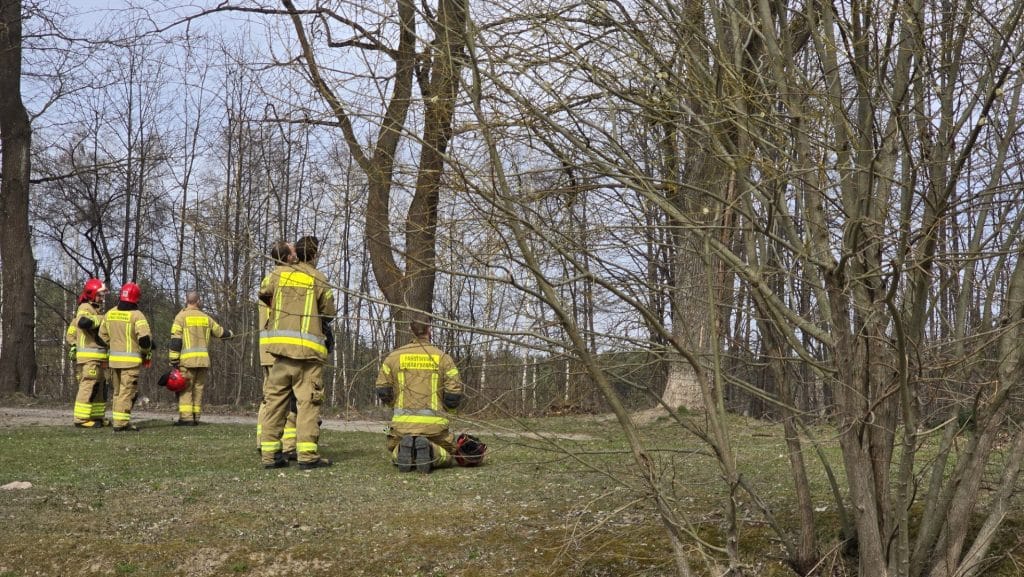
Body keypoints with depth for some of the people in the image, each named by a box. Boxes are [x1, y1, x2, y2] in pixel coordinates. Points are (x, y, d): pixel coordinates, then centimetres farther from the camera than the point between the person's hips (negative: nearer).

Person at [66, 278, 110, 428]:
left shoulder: (96, 309, 21)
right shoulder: (85, 308, -8)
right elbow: (83, 322, -33)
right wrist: (101, 319, -20)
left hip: (98, 358, 10)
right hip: (89, 357, -10)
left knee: (100, 387, 12)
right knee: (88, 387, -11)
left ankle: (97, 416, 18)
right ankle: (81, 418, -10)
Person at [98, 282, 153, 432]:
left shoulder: (110, 314, 8)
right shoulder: (136, 315, -12)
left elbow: (103, 335, 14)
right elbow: (144, 338, -19)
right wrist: (146, 352, 0)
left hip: (114, 358, 6)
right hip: (131, 360, -6)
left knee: (118, 391, 16)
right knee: (127, 392, -3)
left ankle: (122, 421, 20)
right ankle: (120, 423, -6)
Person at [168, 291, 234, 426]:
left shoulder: (181, 316, -1)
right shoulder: (206, 318, 13)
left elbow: (175, 340, -6)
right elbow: (219, 331, 26)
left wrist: (174, 360, -5)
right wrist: (230, 333, 48)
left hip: (187, 359, -4)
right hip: (203, 359, 4)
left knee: (185, 389, -4)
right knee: (198, 388, 9)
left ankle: (186, 417, -13)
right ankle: (195, 417, 8)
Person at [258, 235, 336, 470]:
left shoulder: (278, 273, 7)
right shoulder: (319, 279, -2)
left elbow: (263, 293, 23)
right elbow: (328, 314, 5)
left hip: (280, 343, 4)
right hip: (309, 346, -4)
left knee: (275, 398, 9)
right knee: (308, 400, -3)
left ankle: (269, 452, 9)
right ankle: (308, 454, -9)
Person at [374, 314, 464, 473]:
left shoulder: (394, 356, 5)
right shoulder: (443, 357, 1)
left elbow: (383, 392, 7)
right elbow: (454, 396, -1)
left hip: (403, 423, 1)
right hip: (434, 424, -1)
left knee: (396, 455, 26)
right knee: (445, 456, 21)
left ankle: (404, 449, -12)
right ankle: (429, 450, -15)